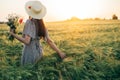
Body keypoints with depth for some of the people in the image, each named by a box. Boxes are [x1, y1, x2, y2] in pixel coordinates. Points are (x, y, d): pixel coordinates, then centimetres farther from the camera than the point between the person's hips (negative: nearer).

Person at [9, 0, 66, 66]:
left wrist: (13, 34, -16)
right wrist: (59, 52, 0)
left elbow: (26, 41, -25)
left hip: (29, 52, -7)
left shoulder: (29, 22, -15)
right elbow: (49, 41, -2)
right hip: (39, 51, 7)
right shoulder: (41, 25, 3)